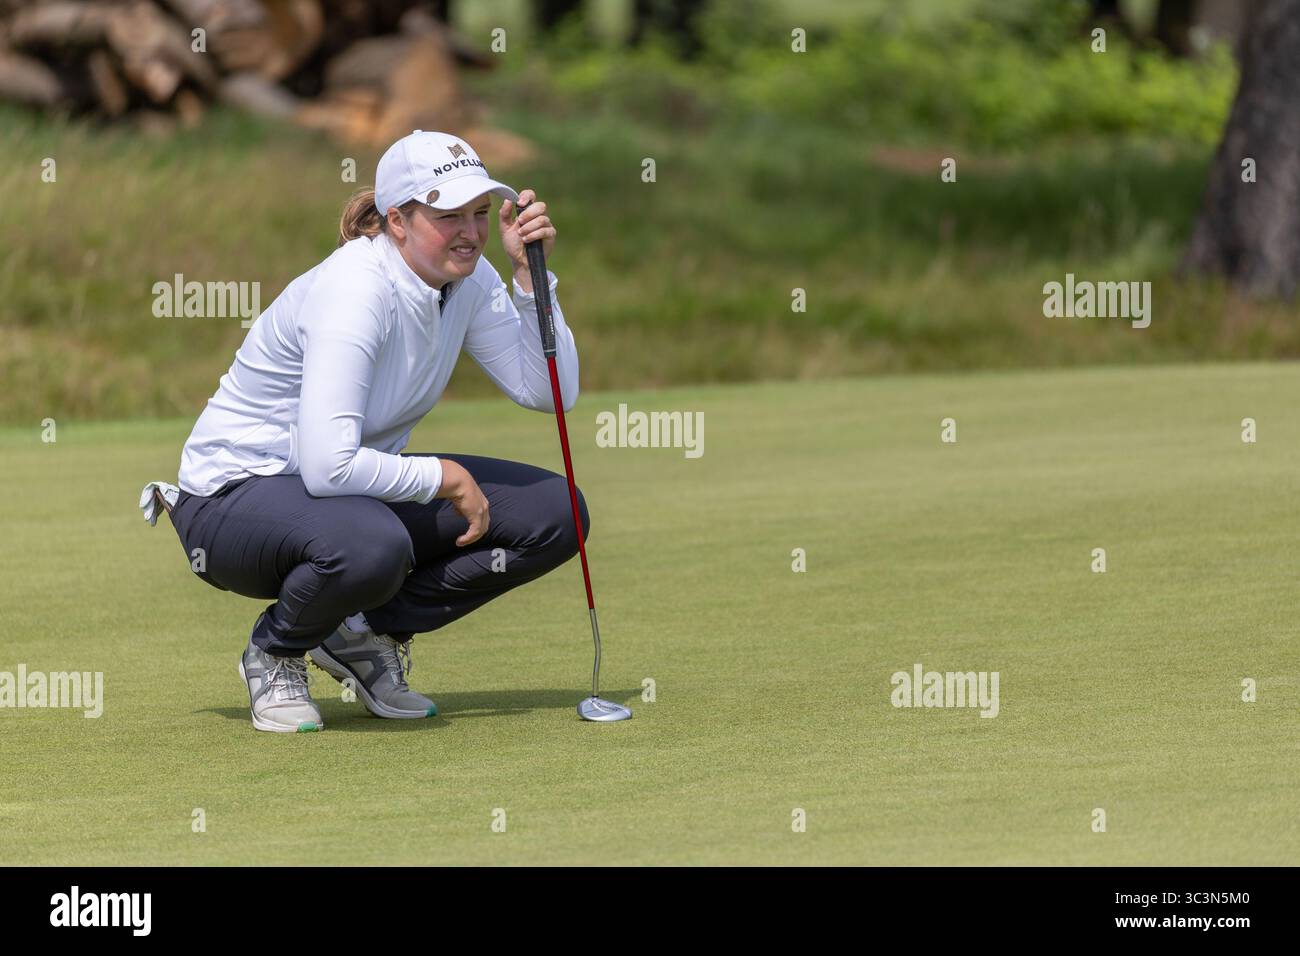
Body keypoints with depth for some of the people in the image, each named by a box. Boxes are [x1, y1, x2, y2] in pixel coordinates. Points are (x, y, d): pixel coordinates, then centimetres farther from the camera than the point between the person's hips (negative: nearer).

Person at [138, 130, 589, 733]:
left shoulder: (467, 279, -5)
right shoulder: (355, 291, -29)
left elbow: (551, 391, -5)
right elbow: (328, 466, -36)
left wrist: (530, 272, -15)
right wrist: (444, 478, -23)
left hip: (358, 486, 8)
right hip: (235, 496, -8)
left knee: (553, 514, -7)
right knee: (369, 546, -42)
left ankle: (365, 634, 7)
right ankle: (274, 651, -7)